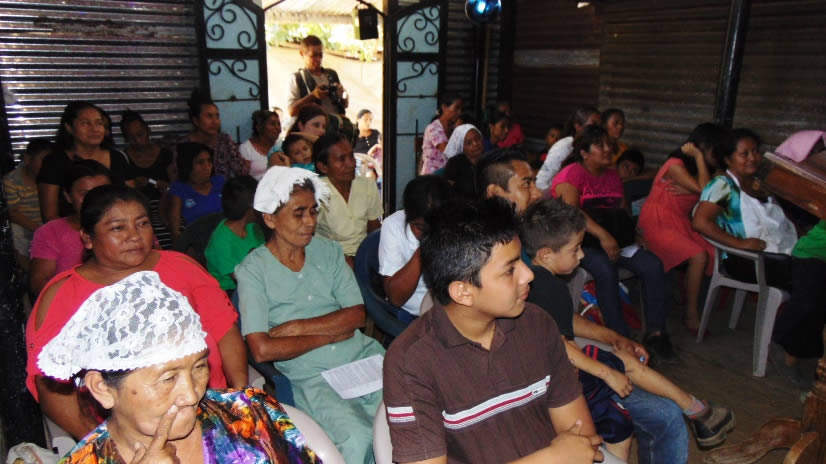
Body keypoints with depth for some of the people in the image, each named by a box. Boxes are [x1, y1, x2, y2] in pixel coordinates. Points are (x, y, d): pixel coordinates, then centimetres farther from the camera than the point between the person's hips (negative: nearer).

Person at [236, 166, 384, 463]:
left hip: (362, 355, 4)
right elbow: (262, 350, -13)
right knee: (357, 438, -29)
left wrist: (297, 327, -9)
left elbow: (357, 315, 2)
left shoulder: (328, 251, 9)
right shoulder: (253, 271, -4)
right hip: (310, 375, -4)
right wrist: (330, 334, -5)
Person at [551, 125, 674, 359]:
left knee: (653, 265, -16)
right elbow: (571, 211, -21)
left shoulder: (612, 175, 18)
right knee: (606, 269, -35)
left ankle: (656, 333, -8)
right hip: (582, 241, -6)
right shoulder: (572, 173, -5)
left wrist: (632, 231, -3)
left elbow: (622, 211, 19)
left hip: (615, 240, 7)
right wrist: (603, 235, -32)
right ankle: (621, 337, -24)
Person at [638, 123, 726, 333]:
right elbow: (704, 190, -22)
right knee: (699, 257, -27)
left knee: (715, 253, -16)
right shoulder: (675, 165, -13)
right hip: (658, 223, -8)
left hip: (681, 223, 8)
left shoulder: (700, 168, 13)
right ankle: (691, 315, -15)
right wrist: (698, 157, -16)